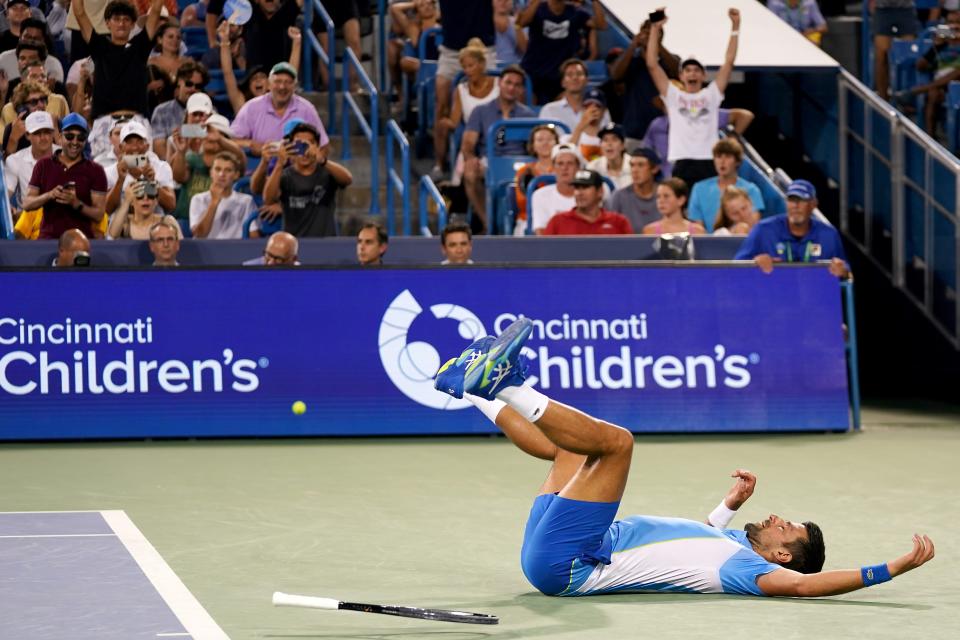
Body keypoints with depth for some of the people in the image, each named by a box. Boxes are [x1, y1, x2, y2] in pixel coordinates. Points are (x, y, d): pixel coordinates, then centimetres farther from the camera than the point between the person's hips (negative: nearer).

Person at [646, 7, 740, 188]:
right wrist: (655, 28, 3)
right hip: (682, 164, -1)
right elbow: (652, 64, 8)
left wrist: (735, 27, 6)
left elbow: (729, 62, 11)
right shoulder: (673, 96, 13)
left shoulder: (711, 95, 15)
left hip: (709, 163, 1)